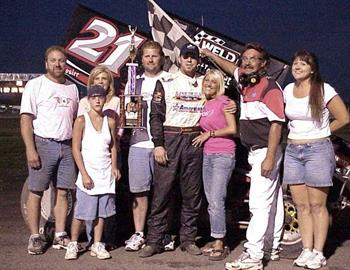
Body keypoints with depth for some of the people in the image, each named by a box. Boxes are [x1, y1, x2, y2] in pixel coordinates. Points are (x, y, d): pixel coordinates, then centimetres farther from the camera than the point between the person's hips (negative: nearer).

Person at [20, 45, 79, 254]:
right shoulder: (35, 85, -1)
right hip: (43, 144, -4)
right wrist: (30, 149, -15)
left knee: (62, 192, 7)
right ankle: (35, 237, 9)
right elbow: (26, 119, -7)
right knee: (36, 192, 0)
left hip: (67, 146, 5)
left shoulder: (72, 88, 14)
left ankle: (60, 236, 15)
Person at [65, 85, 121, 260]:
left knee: (101, 212, 8)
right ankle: (73, 244, 13)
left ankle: (97, 245, 17)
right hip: (88, 173, -4)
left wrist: (114, 167, -2)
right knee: (81, 211, 0)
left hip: (105, 173, 4)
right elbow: (76, 149, -7)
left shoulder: (110, 121, 6)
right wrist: (84, 174, -13)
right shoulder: (81, 121, -5)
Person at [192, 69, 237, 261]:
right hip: (207, 155, 8)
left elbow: (232, 128, -11)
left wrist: (209, 134, -8)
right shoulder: (205, 104, 15)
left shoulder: (223, 101, -5)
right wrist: (202, 135, 8)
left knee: (216, 201, -11)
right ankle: (216, 242, 16)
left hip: (223, 155, -7)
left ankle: (219, 244, -5)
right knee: (211, 202, 9)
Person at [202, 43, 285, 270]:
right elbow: (232, 68, 34)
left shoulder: (270, 87, -13)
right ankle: (272, 247, 24)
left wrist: (269, 157, -22)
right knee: (272, 202, 15)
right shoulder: (246, 82, 12)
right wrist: (210, 55, 40)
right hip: (254, 152, 9)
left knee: (259, 204, -12)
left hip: (266, 151, -9)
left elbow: (276, 123, -18)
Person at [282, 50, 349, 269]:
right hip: (293, 151, 5)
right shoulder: (288, 90, 9)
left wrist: (319, 133, 3)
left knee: (317, 205, -1)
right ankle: (307, 250, 14)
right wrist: (297, 132, 8)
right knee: (302, 205, 7)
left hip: (318, 150, -5)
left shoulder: (324, 90, -7)